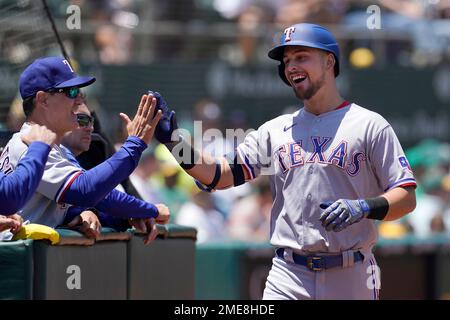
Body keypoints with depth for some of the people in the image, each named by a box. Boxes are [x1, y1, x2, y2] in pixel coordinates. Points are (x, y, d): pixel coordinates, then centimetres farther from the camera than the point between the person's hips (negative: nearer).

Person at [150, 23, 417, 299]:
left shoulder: (370, 126, 3)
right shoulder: (275, 130, 15)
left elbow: (407, 198, -2)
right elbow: (221, 175, 7)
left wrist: (364, 207, -21)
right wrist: (174, 140, -7)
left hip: (352, 277, -2)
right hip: (288, 277, 2)